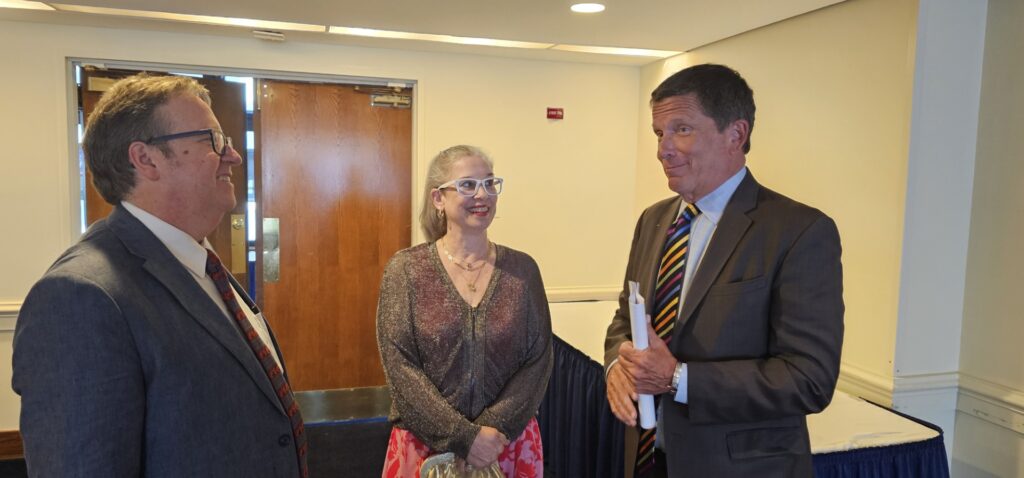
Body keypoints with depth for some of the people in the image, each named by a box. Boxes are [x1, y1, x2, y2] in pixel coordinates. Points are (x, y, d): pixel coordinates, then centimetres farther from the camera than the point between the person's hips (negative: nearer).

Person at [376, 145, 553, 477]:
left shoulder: (522, 269, -1)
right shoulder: (405, 269, -7)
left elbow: (538, 360, -3)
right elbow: (399, 365, -11)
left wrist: (494, 428, -14)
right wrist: (463, 436, -16)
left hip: (509, 444, 2)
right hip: (426, 446, -1)